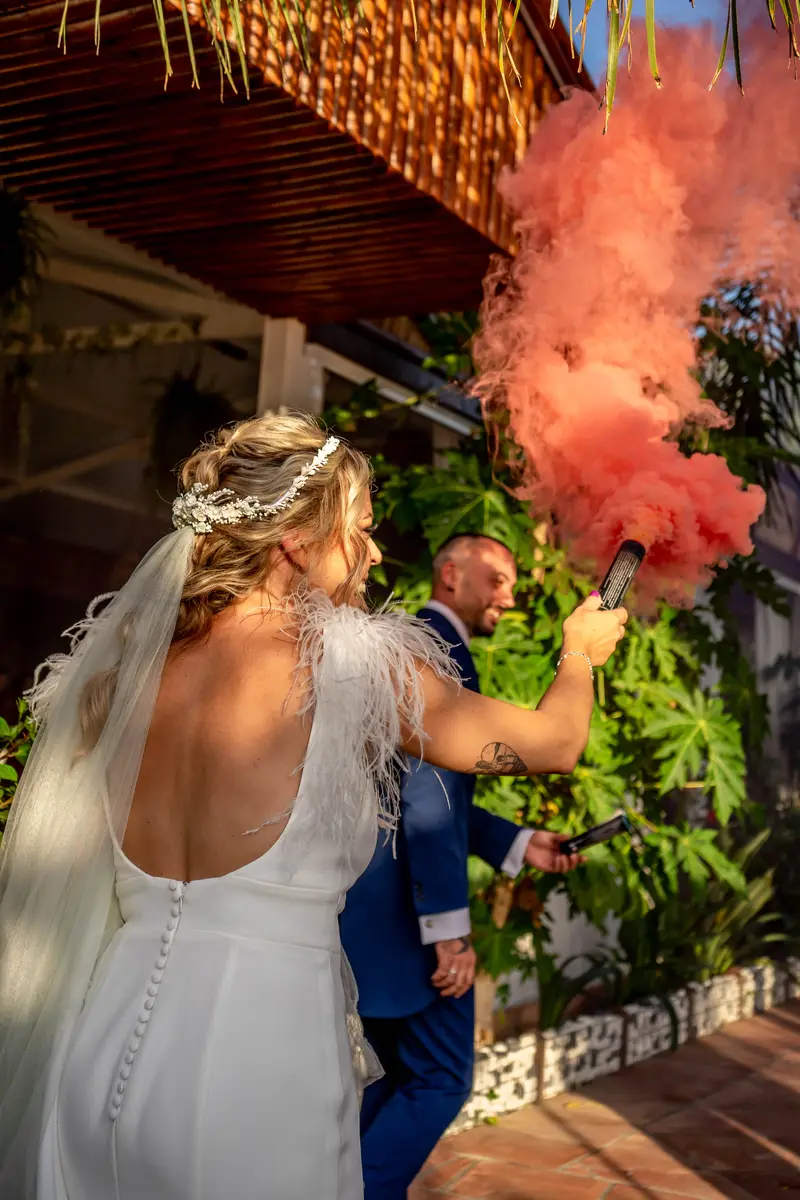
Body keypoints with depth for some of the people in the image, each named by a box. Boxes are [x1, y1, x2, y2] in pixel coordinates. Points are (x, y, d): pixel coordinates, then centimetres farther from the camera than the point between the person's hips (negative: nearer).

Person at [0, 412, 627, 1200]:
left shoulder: (127, 661, 4)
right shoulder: (354, 663, -11)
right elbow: (555, 744, 3)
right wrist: (580, 649, 23)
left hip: (106, 1033, 6)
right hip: (258, 1049, -5)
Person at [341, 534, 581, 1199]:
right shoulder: (437, 649, -14)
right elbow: (426, 795, -23)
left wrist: (518, 843, 17)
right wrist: (451, 927, -23)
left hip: (373, 905, 10)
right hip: (406, 911, -10)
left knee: (402, 1082, 19)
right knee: (441, 1082, 0)